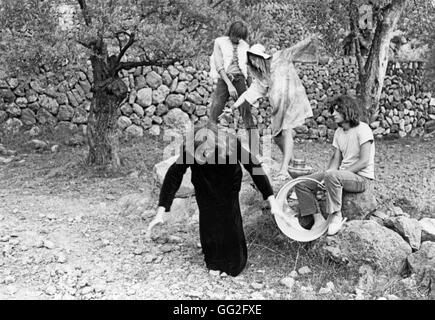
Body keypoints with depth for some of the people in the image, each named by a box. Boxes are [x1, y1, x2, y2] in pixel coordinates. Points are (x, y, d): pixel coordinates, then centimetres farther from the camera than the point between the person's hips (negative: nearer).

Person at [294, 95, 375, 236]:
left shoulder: (362, 129, -13)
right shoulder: (338, 132, 11)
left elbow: (364, 162, -20)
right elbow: (336, 158, 10)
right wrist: (324, 177, -9)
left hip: (361, 177, -8)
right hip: (343, 175, 8)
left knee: (331, 175, -39)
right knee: (301, 183, -5)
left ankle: (337, 216, -24)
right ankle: (318, 219, -5)